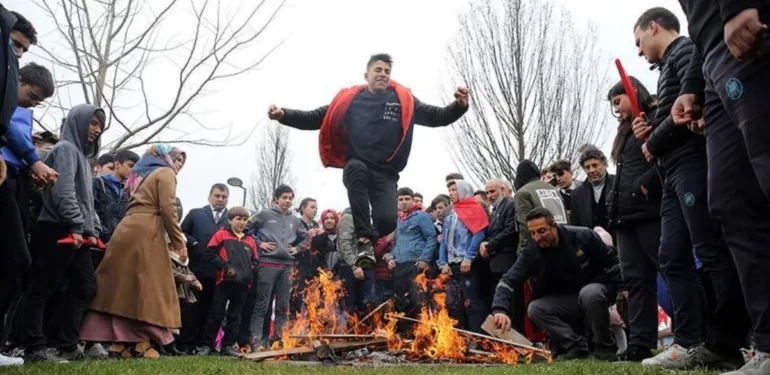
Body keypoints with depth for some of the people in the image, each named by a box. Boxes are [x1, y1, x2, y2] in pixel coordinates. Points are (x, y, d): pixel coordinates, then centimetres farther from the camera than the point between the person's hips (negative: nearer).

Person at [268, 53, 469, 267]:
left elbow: (437, 117, 8)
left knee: (387, 221, -22)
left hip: (386, 174, 1)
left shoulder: (404, 100, 10)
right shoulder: (349, 99, 7)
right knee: (356, 167, -37)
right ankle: (365, 240, -31)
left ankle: (372, 238, 20)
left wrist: (459, 106, -11)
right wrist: (284, 115, -5)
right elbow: (315, 119, 8)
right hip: (356, 168, 0)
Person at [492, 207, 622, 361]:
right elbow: (509, 280, -22)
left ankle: (605, 348, -17)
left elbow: (611, 261, -6)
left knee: (590, 293, -37)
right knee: (535, 309, -22)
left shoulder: (583, 236, -18)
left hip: (596, 290, -3)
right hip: (566, 301, 3)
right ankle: (576, 346, -13)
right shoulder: (531, 252, -14)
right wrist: (499, 309, -38)